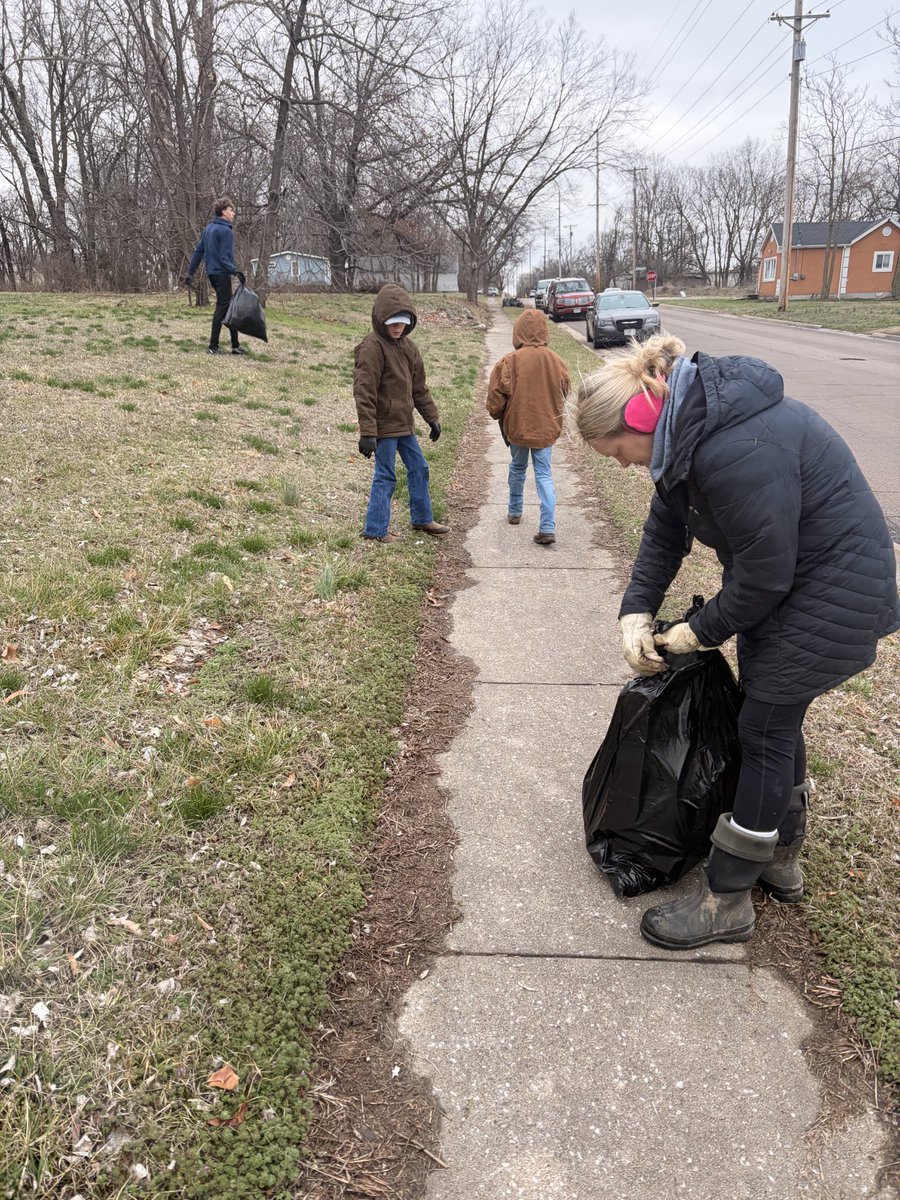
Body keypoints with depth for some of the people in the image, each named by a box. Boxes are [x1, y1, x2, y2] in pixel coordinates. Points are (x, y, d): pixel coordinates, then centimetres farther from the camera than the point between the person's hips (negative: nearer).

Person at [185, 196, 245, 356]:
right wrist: (234, 271, -27)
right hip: (222, 274, -9)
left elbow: (198, 251, 14)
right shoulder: (226, 231, -13)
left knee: (230, 307, 13)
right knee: (222, 308, -4)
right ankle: (213, 347, -5)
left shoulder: (208, 228, 13)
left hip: (212, 273, 9)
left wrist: (191, 272, 16)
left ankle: (235, 345, 16)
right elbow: (224, 257, -19)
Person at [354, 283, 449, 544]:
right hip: (384, 426, -9)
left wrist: (432, 418, 17)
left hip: (404, 424, 9)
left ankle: (422, 519, 31)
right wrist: (367, 432, -24)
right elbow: (364, 393, -20)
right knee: (385, 477, -2)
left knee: (419, 468, 16)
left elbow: (419, 387, 18)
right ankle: (375, 530, 10)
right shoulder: (372, 348, -16)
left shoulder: (407, 346, 10)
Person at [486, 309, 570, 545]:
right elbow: (563, 395, 7)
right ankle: (548, 528, -4)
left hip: (517, 426, -1)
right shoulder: (556, 361, -5)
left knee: (517, 468, 21)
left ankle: (514, 512, 38)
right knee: (544, 474, 6)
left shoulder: (510, 361, -15)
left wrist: (498, 415, 12)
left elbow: (496, 399, -9)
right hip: (547, 428, 1)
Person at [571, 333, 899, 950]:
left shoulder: (738, 451, -34)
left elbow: (765, 571, -26)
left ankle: (725, 902, 12)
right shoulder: (686, 425, -2)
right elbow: (665, 530, 5)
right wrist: (637, 612, -5)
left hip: (831, 591, -10)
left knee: (764, 731, -3)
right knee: (774, 719, 18)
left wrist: (701, 631, -11)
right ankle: (781, 860, 38)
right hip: (781, 577, 10)